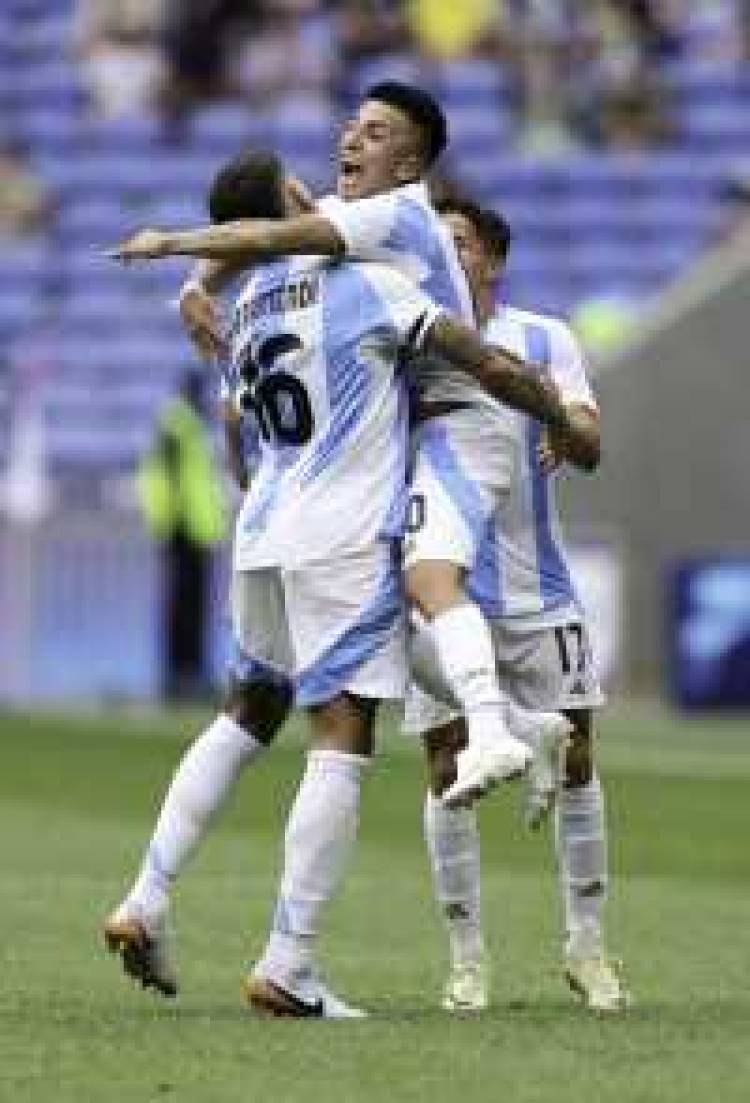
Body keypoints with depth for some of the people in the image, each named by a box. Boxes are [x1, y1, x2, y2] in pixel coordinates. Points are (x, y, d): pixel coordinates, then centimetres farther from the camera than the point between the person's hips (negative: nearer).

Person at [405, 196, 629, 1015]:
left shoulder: (543, 341, 2)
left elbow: (590, 447, -7)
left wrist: (564, 426, -31)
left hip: (536, 592, 0)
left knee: (574, 760, 1)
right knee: (447, 773, -2)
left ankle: (586, 948, 14)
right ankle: (466, 960, 6)